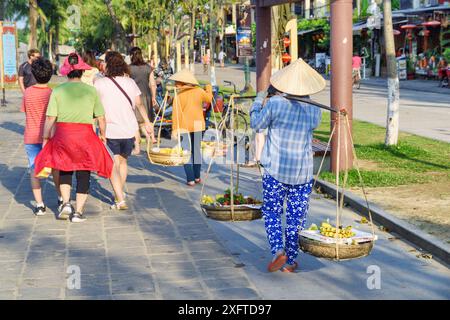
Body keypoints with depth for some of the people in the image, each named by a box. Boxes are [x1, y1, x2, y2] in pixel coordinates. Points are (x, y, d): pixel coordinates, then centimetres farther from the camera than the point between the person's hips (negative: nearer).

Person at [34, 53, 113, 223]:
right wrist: (103, 135, 18)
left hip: (62, 135, 1)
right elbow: (101, 117, 1)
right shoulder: (91, 91, 0)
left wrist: (45, 139, 5)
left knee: (64, 169, 22)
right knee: (83, 174, 10)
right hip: (85, 135, -1)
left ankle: (66, 203, 8)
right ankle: (78, 212, 9)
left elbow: (50, 118, -4)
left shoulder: (57, 91, -1)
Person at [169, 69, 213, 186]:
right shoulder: (199, 91, -1)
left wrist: (174, 129, -13)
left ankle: (190, 179, -6)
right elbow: (209, 99, 17)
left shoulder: (179, 95, -13)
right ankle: (197, 177, 21)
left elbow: (176, 114, -16)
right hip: (197, 125, 4)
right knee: (196, 150, 15)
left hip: (184, 127, -4)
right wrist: (209, 89, 35)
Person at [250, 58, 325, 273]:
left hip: (275, 170, -2)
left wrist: (259, 100, 16)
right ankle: (290, 261, 15)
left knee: (272, 213, 12)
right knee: (296, 218, 10)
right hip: (302, 173, 2)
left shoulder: (275, 104, -12)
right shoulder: (314, 109, -1)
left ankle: (278, 251, -6)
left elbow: (256, 123, 0)